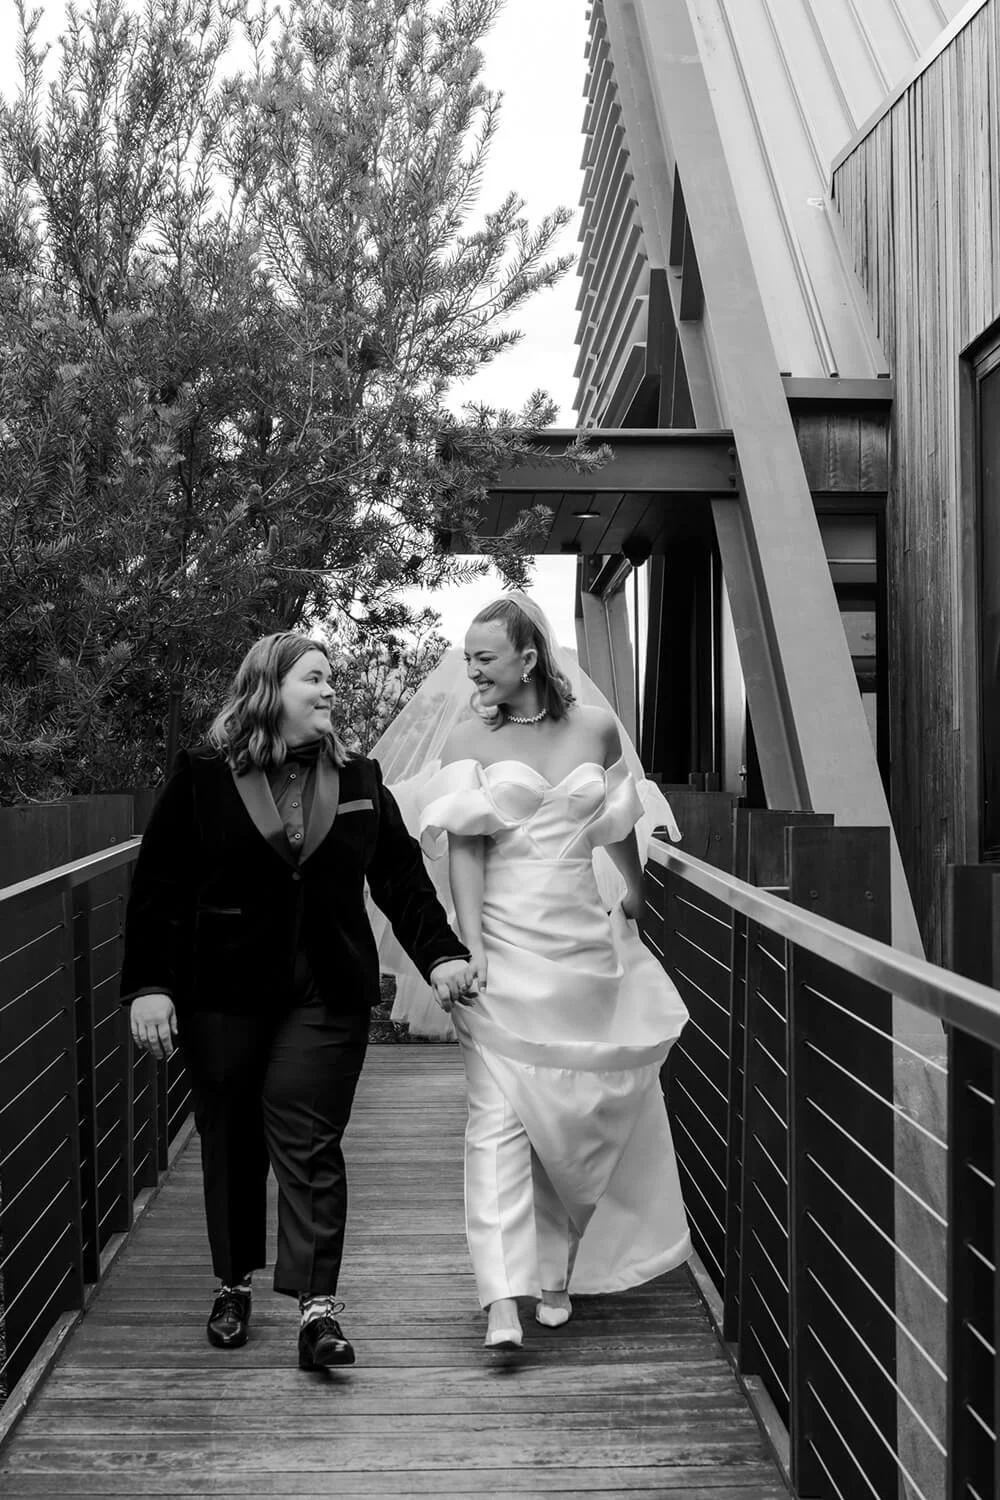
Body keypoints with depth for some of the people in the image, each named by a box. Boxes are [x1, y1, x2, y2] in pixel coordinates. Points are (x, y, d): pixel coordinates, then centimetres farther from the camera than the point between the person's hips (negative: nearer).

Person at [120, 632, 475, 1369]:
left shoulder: (358, 780, 6)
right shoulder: (203, 778, -3)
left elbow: (402, 877, 6)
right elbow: (157, 886, -3)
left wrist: (441, 952, -5)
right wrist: (148, 984, -8)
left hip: (327, 994, 1)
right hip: (224, 993, 0)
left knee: (308, 1139, -4)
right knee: (231, 1140, 11)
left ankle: (319, 1305, 0)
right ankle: (234, 1284, 29)